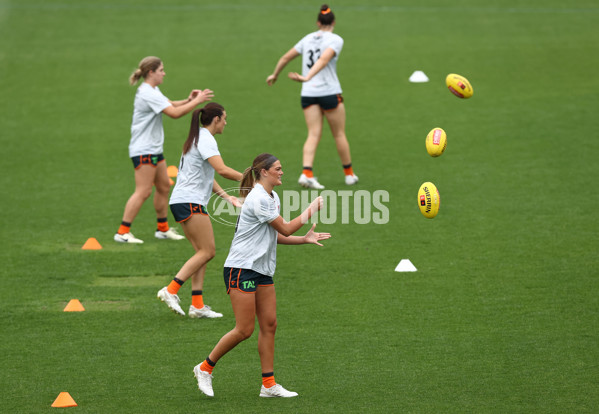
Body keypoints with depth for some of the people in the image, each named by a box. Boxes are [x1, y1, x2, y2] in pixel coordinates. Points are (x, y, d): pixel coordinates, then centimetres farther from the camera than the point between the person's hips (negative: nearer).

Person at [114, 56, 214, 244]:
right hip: (143, 149, -11)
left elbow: (170, 105, 21)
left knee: (164, 187, 14)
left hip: (154, 149, 11)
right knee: (143, 191, -11)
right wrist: (196, 102, -17)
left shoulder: (153, 91, 14)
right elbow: (174, 113, -24)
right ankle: (122, 232, -10)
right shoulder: (148, 93, -19)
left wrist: (188, 100, 3)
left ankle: (163, 228, 24)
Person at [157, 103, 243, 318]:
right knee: (207, 251, -10)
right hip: (189, 202, -10)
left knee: (202, 252, 8)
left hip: (183, 201, 10)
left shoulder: (199, 138, 20)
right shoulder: (205, 139, -12)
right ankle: (171, 290, -15)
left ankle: (197, 305, 4)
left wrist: (227, 196, 19)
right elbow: (222, 170, -24)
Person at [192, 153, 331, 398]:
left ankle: (269, 384, 7)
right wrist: (311, 210, -5)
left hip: (262, 271, 10)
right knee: (244, 330, -9)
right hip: (241, 269, -10)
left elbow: (275, 236, 18)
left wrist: (304, 239, 7)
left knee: (269, 325, 4)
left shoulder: (272, 198, 14)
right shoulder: (258, 199, -17)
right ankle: (205, 368, 7)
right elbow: (285, 229, -13)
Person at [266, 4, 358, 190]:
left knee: (314, 134, 0)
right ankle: (349, 174, 21)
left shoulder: (308, 38, 10)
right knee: (339, 134, 10)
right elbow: (324, 59, -22)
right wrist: (307, 77, -31)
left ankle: (306, 173, -19)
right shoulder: (335, 40, -5)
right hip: (330, 92, -4)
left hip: (308, 93, 4)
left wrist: (275, 75, 32)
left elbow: (286, 57, 16)